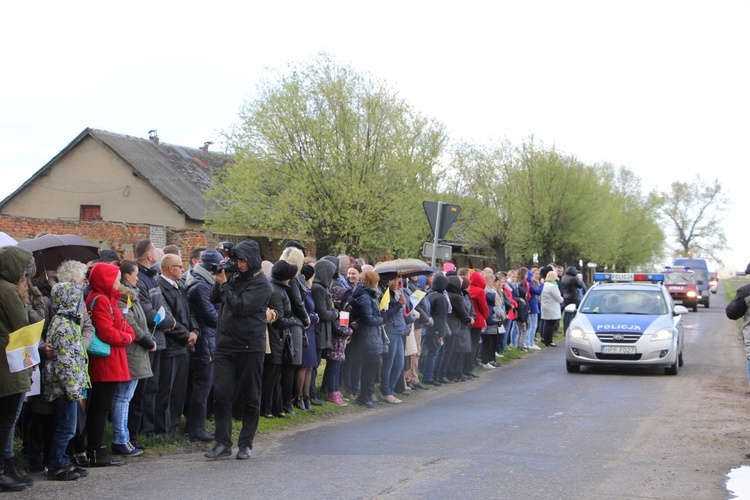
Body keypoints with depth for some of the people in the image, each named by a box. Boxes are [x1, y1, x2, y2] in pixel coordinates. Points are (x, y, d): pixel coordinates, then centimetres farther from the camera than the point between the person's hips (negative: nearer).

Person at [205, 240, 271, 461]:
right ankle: (223, 443, 3)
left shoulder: (261, 284, -8)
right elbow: (214, 299, 15)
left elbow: (240, 307, -19)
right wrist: (220, 281, 0)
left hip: (250, 347, -5)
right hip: (226, 344, 5)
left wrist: (224, 285, -11)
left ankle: (246, 443, 14)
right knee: (221, 395, -2)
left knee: (250, 397, 5)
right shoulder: (235, 277, 12)